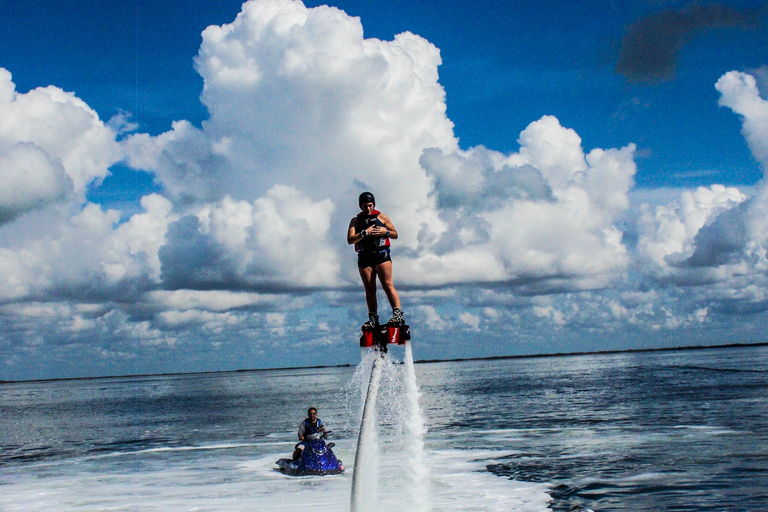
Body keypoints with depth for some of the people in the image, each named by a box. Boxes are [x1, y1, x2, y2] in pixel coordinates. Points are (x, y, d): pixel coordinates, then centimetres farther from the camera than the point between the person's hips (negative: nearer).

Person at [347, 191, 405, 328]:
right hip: (364, 258, 2)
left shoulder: (381, 217, 12)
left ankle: (398, 315, -20)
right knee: (369, 290, 1)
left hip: (381, 254, -2)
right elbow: (350, 240, 0)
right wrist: (364, 233, -14)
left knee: (388, 285, -14)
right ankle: (373, 319, 5)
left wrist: (385, 232, -9)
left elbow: (395, 234, 12)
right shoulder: (355, 221, 13)